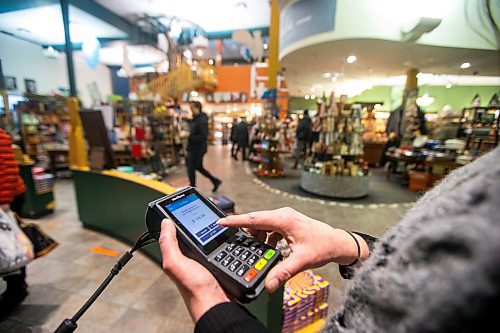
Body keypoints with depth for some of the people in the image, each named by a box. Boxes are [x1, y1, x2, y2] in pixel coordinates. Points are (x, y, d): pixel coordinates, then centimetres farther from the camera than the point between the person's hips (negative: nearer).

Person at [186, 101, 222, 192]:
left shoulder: (202, 120, -18)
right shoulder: (194, 119, 11)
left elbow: (203, 137, -24)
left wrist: (189, 137, -25)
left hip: (198, 149, -9)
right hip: (193, 148, 9)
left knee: (191, 168, 1)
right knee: (199, 167, 18)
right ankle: (215, 181, 29)